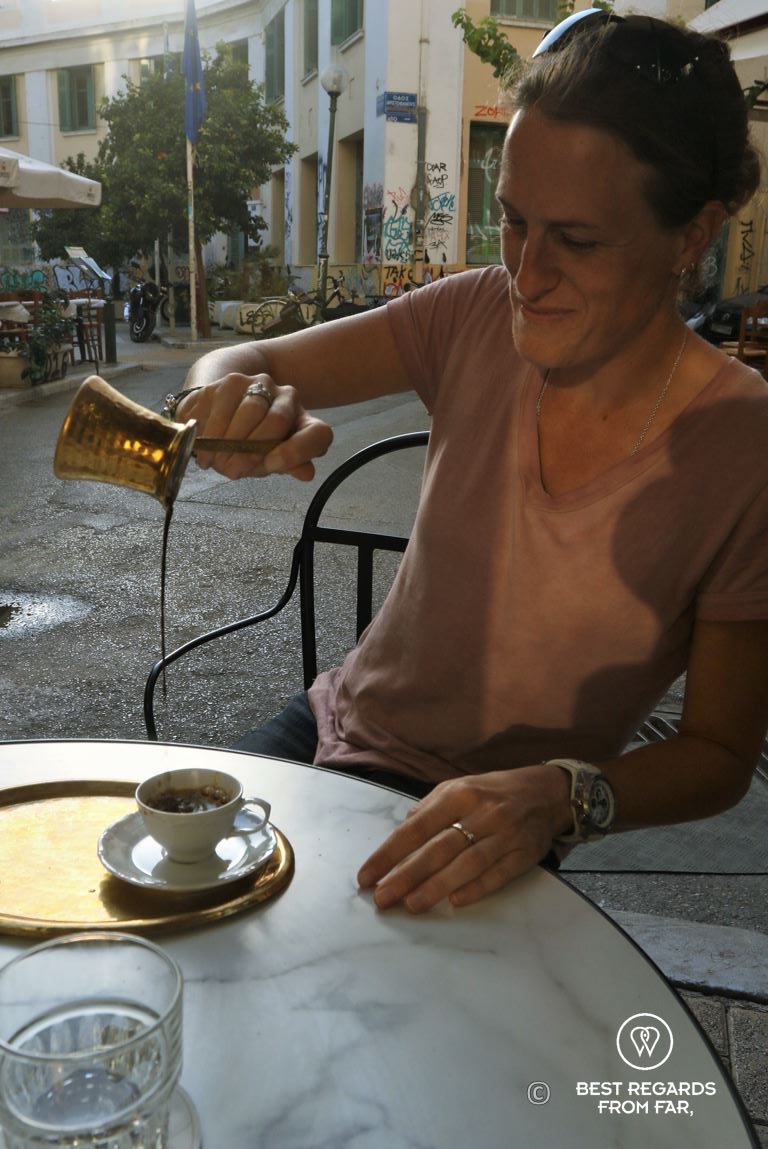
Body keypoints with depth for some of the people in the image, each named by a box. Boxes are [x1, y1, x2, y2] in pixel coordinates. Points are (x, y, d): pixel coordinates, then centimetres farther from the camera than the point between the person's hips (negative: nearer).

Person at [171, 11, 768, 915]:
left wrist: (562, 796, -31)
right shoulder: (482, 318, -11)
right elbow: (242, 363, -6)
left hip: (469, 838, -3)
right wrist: (228, 397, -30)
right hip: (336, 722, 4)